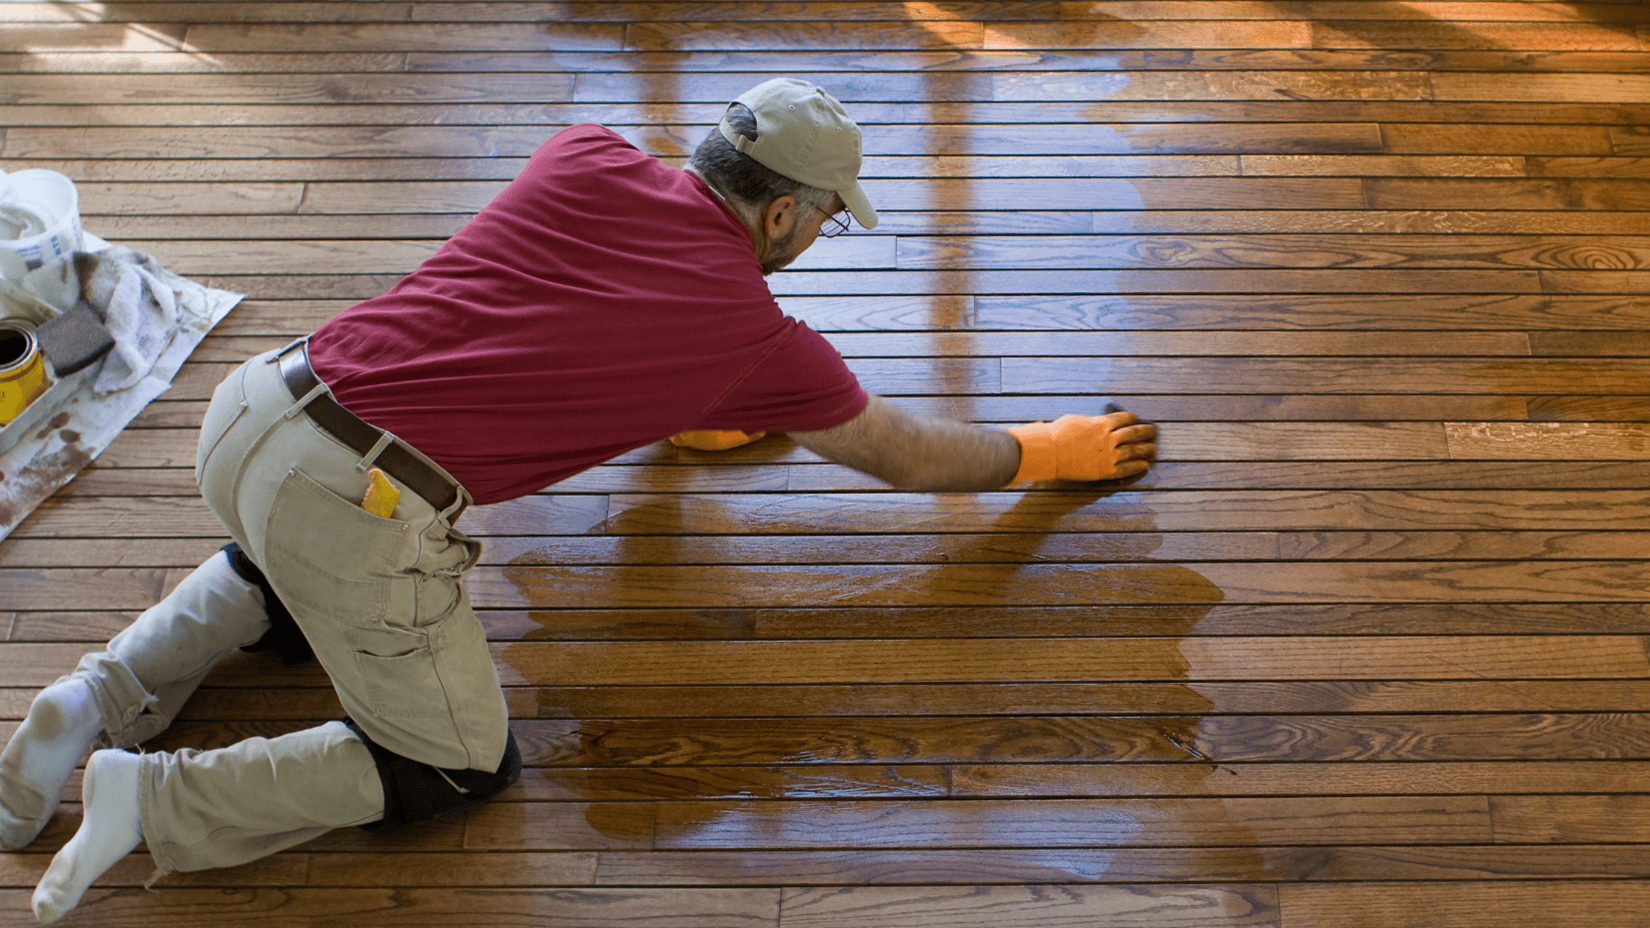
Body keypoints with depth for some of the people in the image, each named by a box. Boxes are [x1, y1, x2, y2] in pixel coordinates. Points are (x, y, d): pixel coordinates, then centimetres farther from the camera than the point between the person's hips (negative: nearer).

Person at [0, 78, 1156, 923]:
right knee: (464, 766, 14)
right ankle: (155, 799, 4)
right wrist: (1051, 449, 33)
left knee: (283, 583, 39)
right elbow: (913, 455, 17)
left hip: (254, 404, 7)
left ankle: (104, 697, 19)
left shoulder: (585, 159, 11)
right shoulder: (761, 338, 1)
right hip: (361, 510, -6)